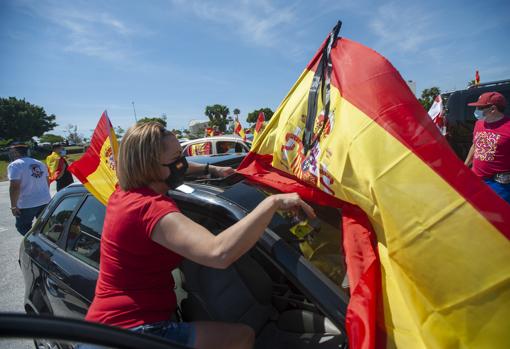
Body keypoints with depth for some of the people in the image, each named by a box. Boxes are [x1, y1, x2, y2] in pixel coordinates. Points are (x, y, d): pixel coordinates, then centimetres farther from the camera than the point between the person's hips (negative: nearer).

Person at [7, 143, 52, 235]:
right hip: (45, 201, 7)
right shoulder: (39, 163, 12)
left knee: (23, 227, 11)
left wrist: (13, 206, -14)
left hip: (27, 204, -7)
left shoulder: (15, 165, -12)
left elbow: (15, 187, -20)